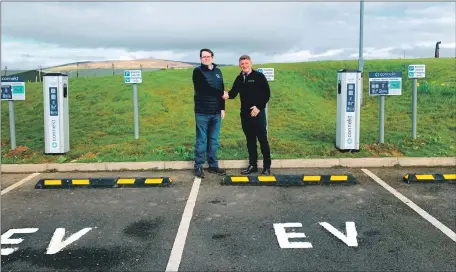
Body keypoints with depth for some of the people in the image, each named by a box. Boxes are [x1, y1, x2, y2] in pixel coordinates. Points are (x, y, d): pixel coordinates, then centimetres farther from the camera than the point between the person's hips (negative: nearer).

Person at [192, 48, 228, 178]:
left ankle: (213, 165, 19)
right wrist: (221, 93, -6)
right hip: (202, 112, -4)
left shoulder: (217, 71, 13)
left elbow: (221, 90, 13)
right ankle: (198, 166, 9)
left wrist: (222, 108, 6)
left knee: (214, 140, 10)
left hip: (216, 112, 5)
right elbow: (205, 88, -17)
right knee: (201, 140, 1)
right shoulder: (198, 71, -3)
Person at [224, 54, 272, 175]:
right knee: (250, 140, 11)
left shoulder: (259, 76, -5)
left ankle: (267, 166, 6)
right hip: (245, 113, 5)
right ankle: (253, 165, 19)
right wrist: (228, 95, -18)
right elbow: (234, 92, 5)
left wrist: (259, 107, -14)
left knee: (262, 139, -1)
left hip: (258, 113, -5)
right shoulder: (239, 78, 11)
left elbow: (267, 94, -7)